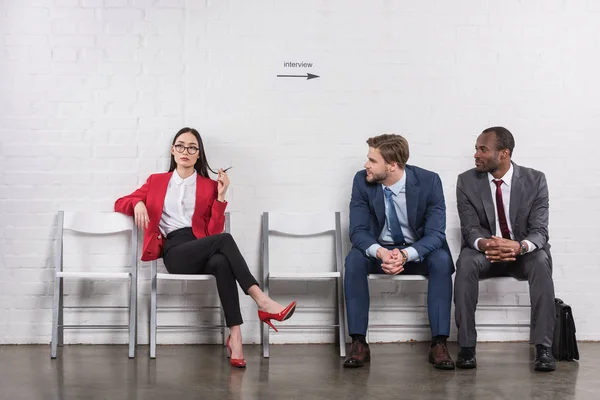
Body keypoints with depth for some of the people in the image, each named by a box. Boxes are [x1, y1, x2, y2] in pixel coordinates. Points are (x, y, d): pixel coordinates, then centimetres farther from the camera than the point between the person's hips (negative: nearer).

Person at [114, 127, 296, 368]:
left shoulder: (210, 186, 17)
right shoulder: (156, 181, 21)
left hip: (204, 252, 1)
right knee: (225, 240, -33)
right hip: (175, 253, -1)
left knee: (222, 263, -40)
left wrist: (220, 197, -4)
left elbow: (214, 231, 7)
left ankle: (235, 336, -42)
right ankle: (262, 302, -37)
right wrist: (138, 203, -4)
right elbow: (120, 203, 19)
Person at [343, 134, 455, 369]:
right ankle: (358, 343, -26)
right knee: (354, 259, -30)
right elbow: (358, 231, -13)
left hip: (418, 252, -1)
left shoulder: (429, 181, -18)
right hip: (379, 250, 1)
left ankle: (439, 344, -27)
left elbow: (435, 233, -20)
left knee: (442, 260, -32)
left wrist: (405, 254, -40)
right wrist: (380, 252, -36)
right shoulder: (362, 181, -12)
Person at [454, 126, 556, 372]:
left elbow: (539, 230, -15)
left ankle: (543, 347, -31)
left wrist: (520, 246, -40)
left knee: (541, 260, -34)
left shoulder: (535, 180, -9)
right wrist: (484, 243, -37)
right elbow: (470, 228, -11)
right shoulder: (467, 181, -6)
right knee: (466, 261, -33)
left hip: (524, 253, 0)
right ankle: (466, 346, -30)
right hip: (485, 252, 1)